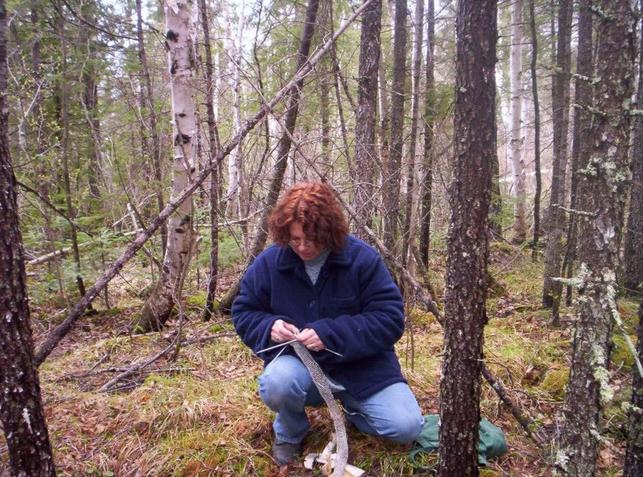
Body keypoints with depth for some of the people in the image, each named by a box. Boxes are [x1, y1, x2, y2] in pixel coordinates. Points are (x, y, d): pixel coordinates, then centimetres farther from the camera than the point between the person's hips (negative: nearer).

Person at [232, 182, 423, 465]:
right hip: (299, 363, 1)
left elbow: (390, 319, -17)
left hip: (359, 365, 0)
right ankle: (289, 434, 4)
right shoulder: (270, 262, -9)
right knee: (277, 383, -34)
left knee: (406, 427, -16)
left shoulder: (362, 258, -15)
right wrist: (270, 327, -21)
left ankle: (351, 404, 18)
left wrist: (330, 333, -27)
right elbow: (243, 313, 3)